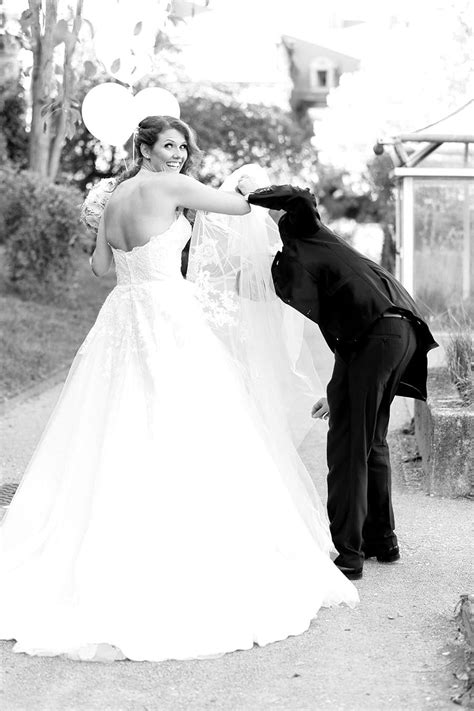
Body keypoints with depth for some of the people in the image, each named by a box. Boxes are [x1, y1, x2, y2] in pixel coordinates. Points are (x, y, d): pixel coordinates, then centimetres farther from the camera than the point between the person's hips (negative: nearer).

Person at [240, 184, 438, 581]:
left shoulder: (300, 235, 13)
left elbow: (303, 200, -11)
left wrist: (255, 195, 2)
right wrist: (338, 393, 26)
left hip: (372, 335, -9)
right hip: (403, 331, 9)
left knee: (348, 447, -4)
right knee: (372, 441, 21)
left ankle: (348, 555, -2)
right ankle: (382, 540, 30)